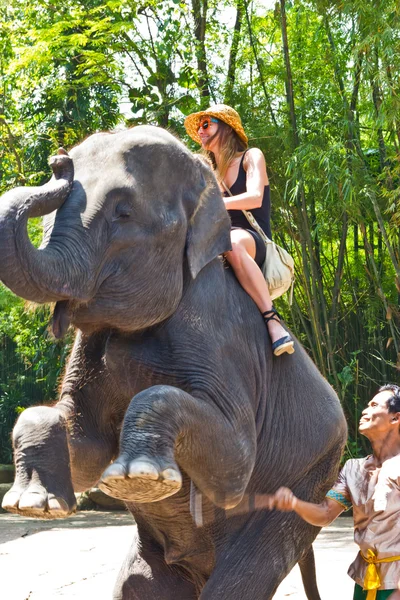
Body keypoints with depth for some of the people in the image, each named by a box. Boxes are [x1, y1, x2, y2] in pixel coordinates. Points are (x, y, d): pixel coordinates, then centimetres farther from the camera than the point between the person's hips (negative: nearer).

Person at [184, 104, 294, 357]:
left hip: (256, 244, -5)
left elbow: (254, 198, -12)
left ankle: (272, 319, -45)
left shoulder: (251, 157, 7)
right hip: (220, 244, 5)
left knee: (232, 241, -42)